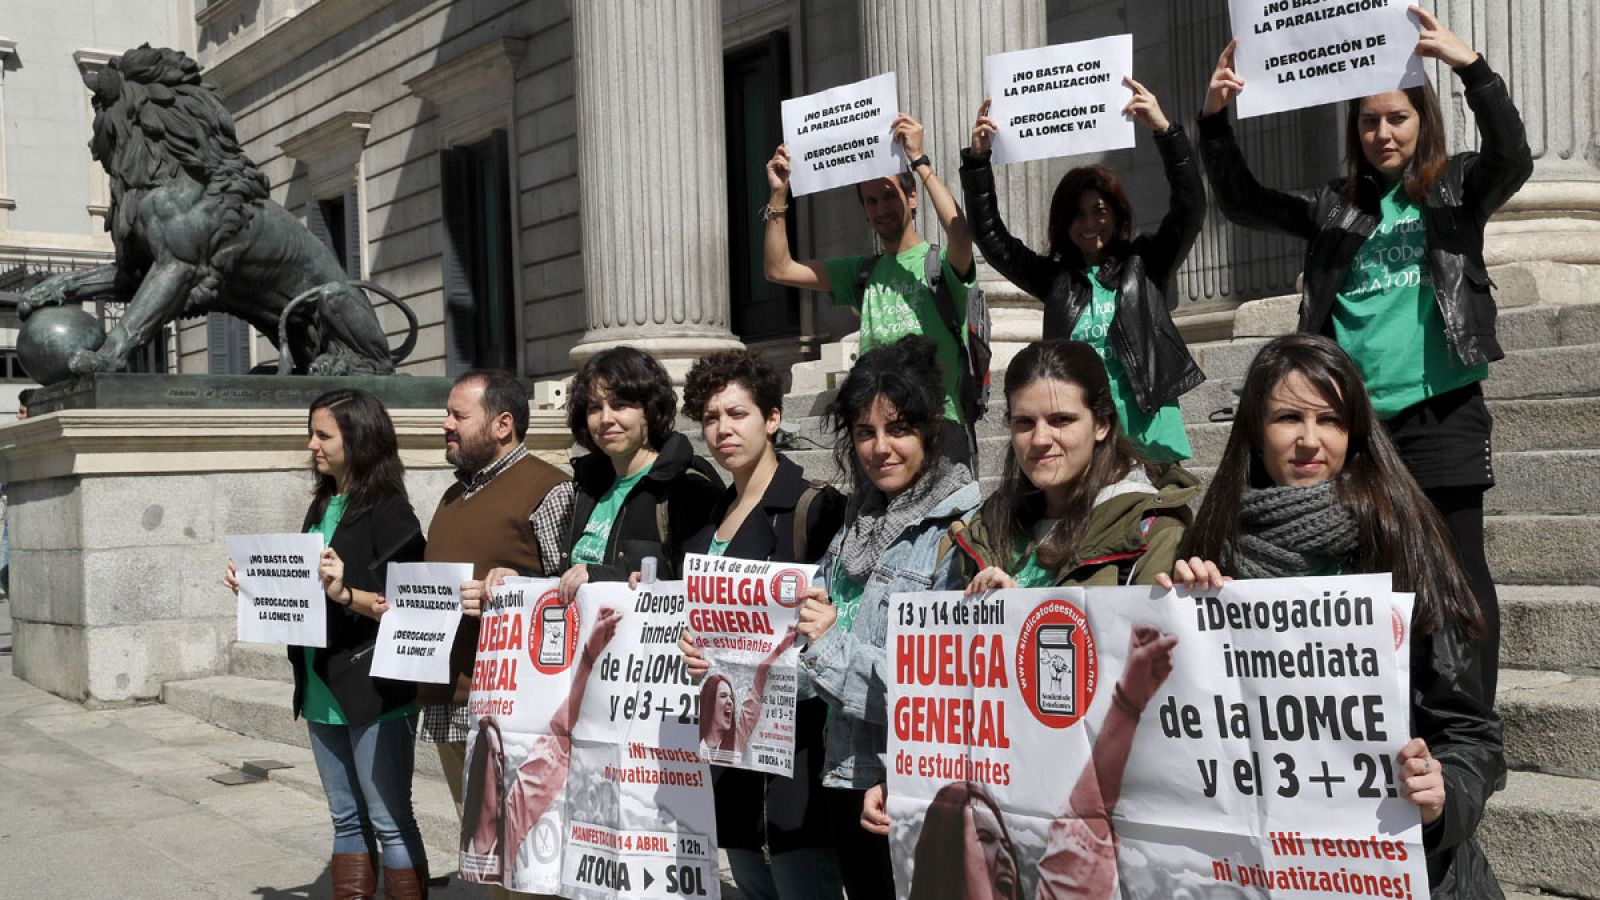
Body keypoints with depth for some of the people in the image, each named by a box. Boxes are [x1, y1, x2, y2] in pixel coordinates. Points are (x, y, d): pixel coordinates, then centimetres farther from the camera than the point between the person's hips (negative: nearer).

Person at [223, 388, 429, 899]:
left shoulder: (388, 513, -10)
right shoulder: (322, 508, 14)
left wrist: (345, 593, -30)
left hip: (374, 693, -8)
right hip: (323, 692, 8)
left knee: (390, 821, -1)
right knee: (347, 819, 15)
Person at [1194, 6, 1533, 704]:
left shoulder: (1456, 187, 7)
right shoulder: (1335, 206, 13)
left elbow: (1513, 160, -13)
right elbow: (1242, 203, 7)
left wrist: (1470, 67, -25)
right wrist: (1215, 120, -6)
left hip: (1440, 409, -3)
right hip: (1354, 414, 3)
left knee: (1458, 568, -3)